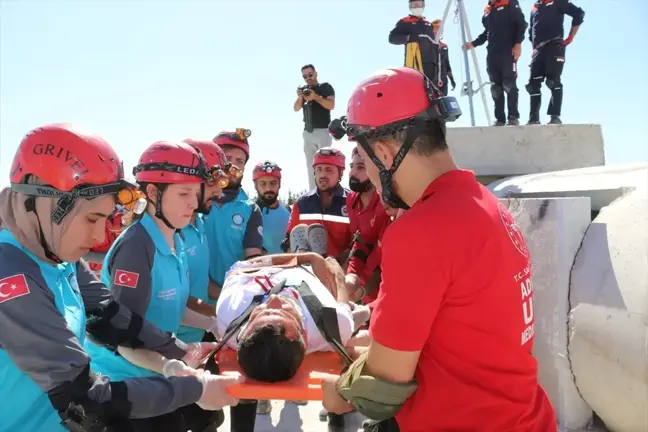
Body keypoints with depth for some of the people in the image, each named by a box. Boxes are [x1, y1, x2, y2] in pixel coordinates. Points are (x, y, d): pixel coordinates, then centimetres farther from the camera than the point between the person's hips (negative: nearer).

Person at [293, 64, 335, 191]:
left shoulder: (326, 87, 2)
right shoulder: (303, 89, 14)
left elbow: (331, 106, -11)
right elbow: (296, 109, 7)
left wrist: (315, 96, -22)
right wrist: (300, 97, -13)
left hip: (323, 130, -5)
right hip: (308, 132, 5)